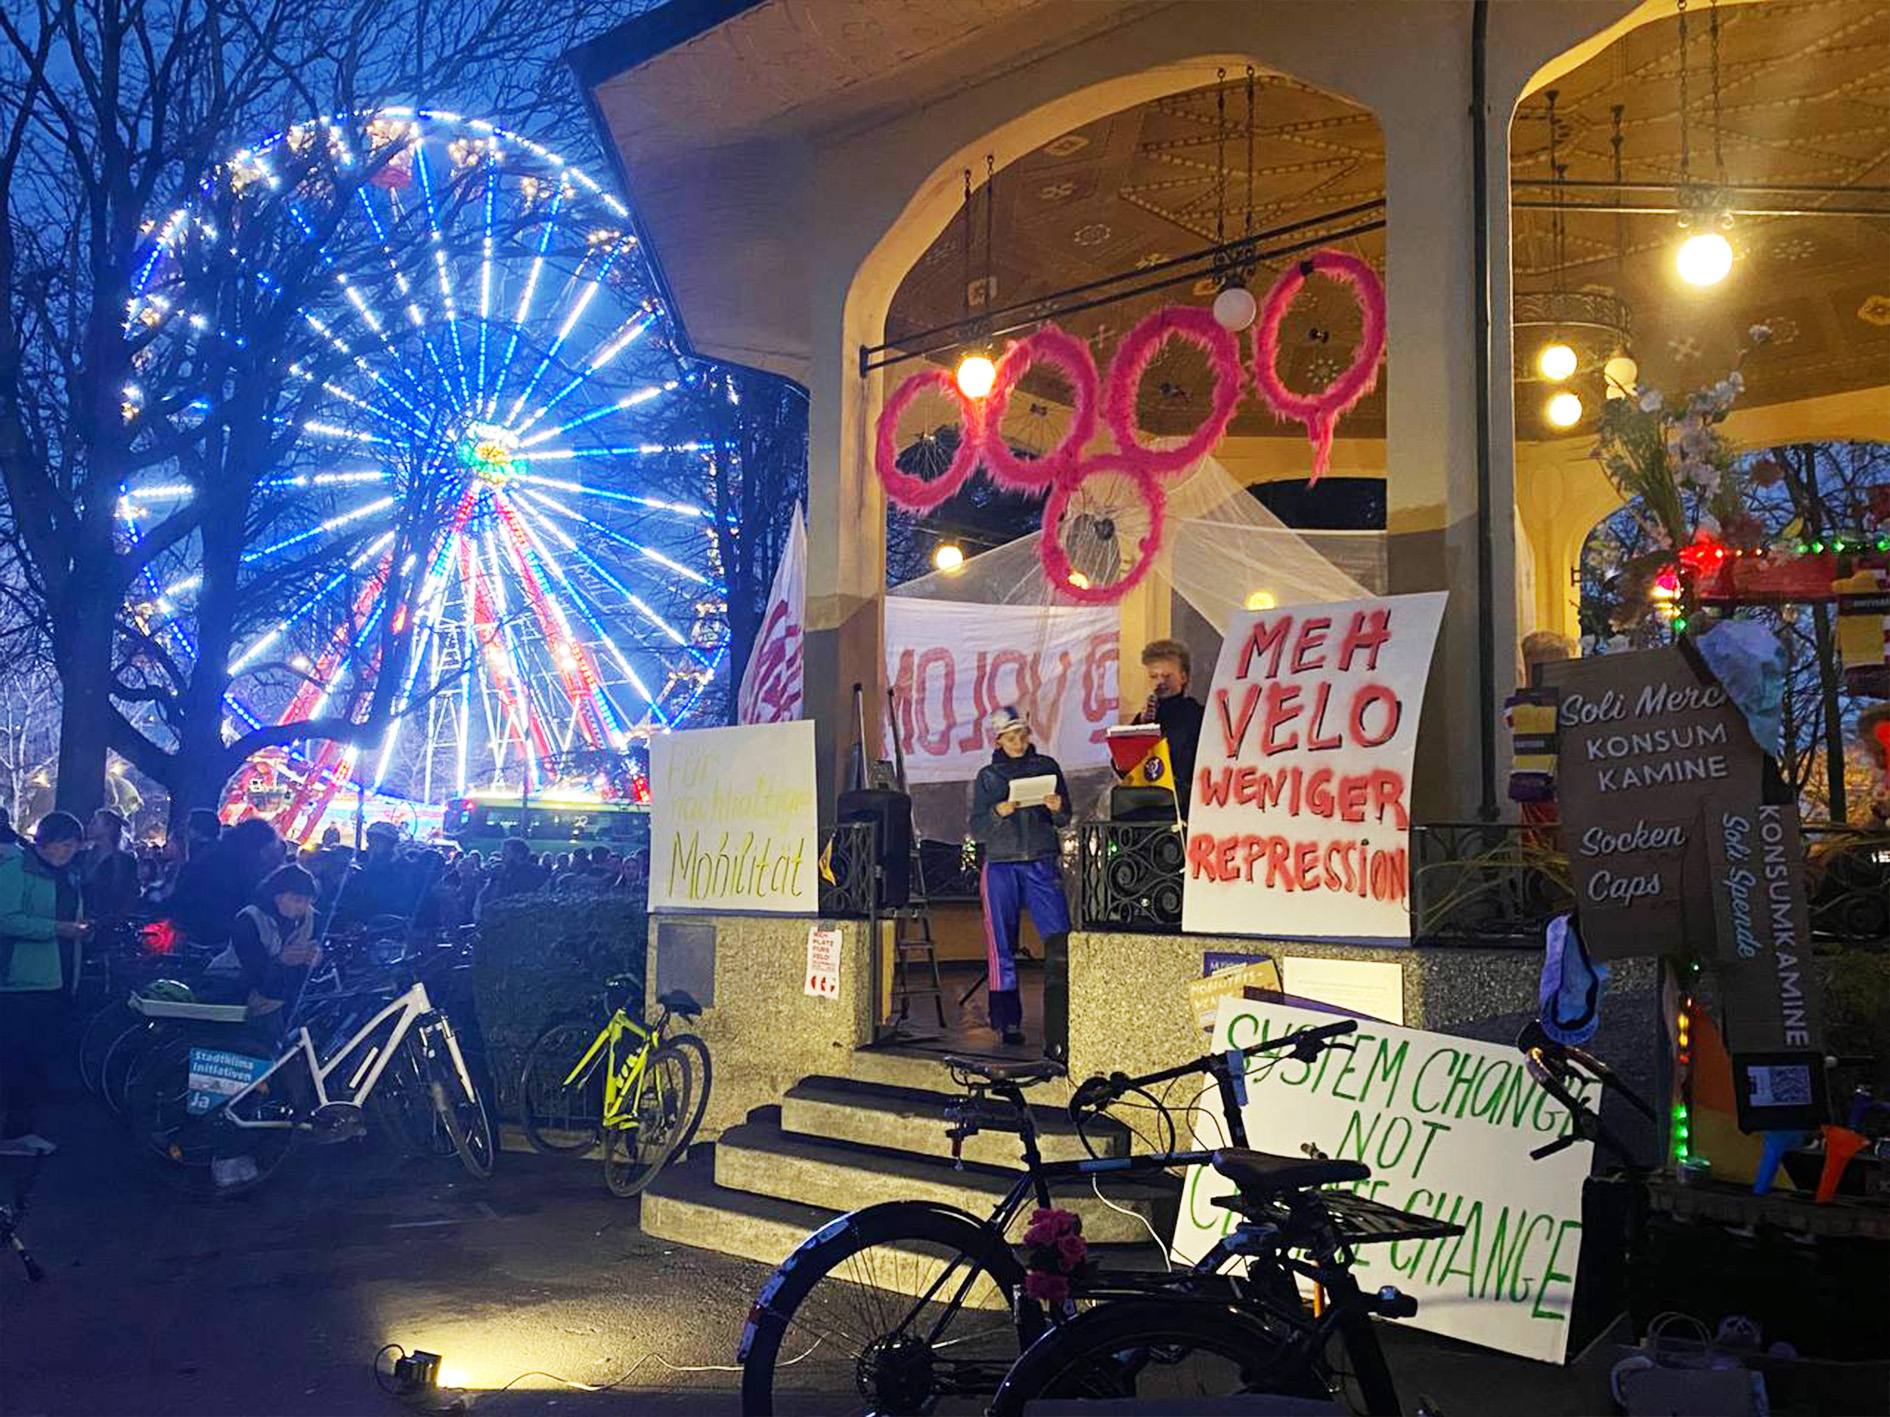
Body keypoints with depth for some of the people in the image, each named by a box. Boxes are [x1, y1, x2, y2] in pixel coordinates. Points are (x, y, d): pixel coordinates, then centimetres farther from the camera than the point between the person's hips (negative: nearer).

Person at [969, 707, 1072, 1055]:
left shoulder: (1046, 766, 11)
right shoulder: (987, 776, 10)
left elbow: (1065, 819, 12)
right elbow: (976, 828, 6)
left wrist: (1056, 808, -11)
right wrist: (998, 813, -13)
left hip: (1041, 863, -1)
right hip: (1001, 866, 1)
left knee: (1059, 942, -14)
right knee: (1002, 947, 4)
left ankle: (1059, 1031, -14)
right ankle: (1008, 1021, 17)